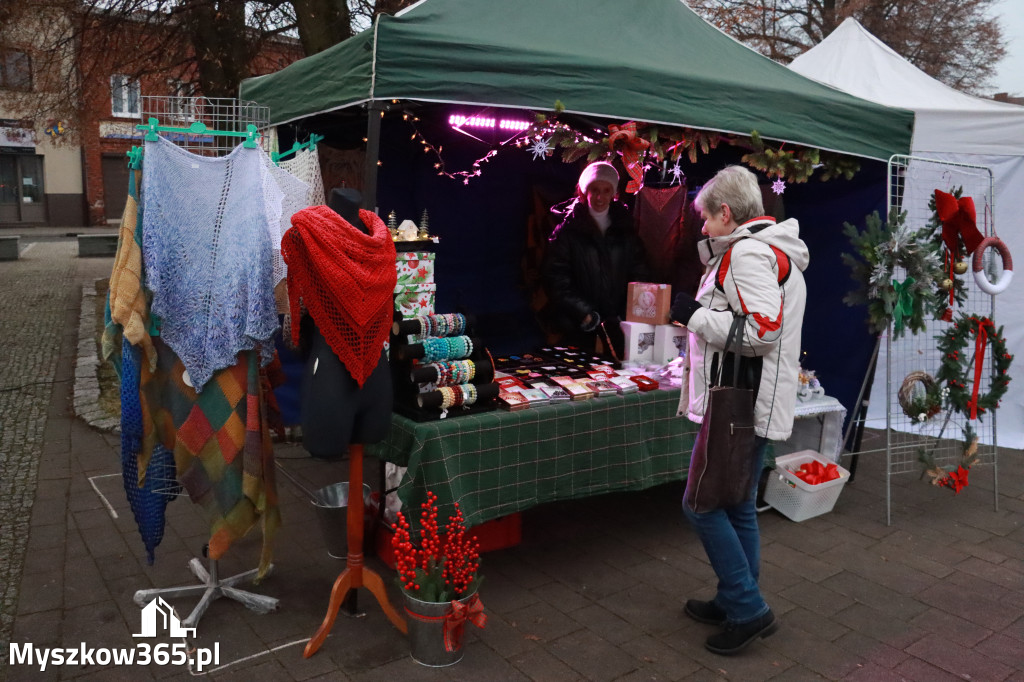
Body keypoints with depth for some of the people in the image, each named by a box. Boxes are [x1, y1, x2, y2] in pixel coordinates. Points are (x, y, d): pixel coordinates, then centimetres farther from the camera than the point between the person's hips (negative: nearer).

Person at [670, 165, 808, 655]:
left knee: (702, 505, -3)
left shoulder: (748, 253, -16)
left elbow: (761, 330, -27)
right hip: (749, 406, 11)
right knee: (737, 506, 18)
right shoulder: (772, 250, 19)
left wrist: (695, 315, -17)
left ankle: (749, 610, 7)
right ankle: (736, 602, 31)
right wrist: (699, 317, 16)